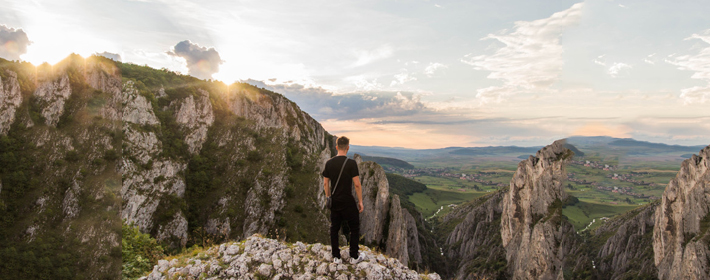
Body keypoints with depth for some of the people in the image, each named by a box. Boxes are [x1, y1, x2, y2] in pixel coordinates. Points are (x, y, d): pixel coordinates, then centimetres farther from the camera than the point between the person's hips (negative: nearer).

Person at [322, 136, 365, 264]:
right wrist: (360, 201, -5)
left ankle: (336, 257, 18)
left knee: (334, 229, 13)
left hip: (334, 201, 5)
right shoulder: (351, 163, -14)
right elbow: (357, 184, -14)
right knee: (354, 228, 10)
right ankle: (354, 257, 16)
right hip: (348, 201, -5)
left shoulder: (329, 163, 1)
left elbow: (325, 183, 6)